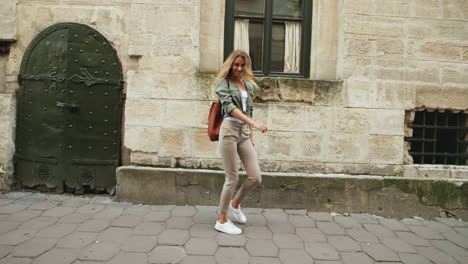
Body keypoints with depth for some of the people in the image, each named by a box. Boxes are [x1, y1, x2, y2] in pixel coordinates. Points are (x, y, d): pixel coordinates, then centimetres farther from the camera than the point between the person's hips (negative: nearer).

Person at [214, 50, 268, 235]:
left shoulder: (249, 85, 17)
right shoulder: (224, 83, -1)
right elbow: (229, 106, -16)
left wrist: (251, 133, 16)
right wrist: (254, 123, -26)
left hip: (245, 132, 6)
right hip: (230, 130, -6)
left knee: (256, 178, 1)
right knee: (232, 178, -3)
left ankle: (235, 203, 29)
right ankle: (222, 221, 14)